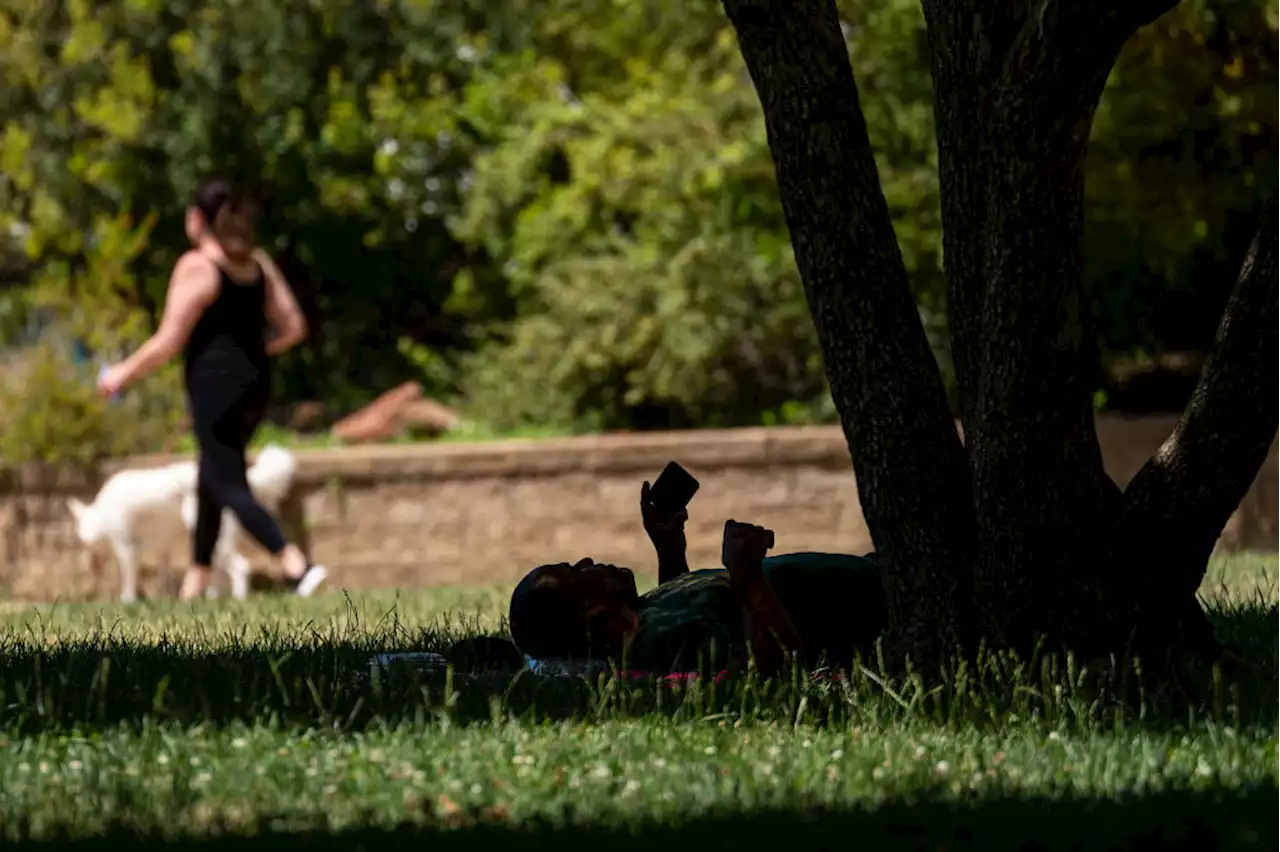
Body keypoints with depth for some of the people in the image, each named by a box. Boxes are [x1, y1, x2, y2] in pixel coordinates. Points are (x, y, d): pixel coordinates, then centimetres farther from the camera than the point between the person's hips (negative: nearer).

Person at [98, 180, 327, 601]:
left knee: (229, 485, -7)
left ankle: (297, 566, -24)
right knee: (211, 478, 21)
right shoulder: (259, 263, 9)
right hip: (255, 382, 8)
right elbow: (294, 328, 7)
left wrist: (122, 375, 0)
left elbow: (168, 342, -13)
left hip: (215, 385, -8)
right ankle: (197, 578, 27)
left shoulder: (196, 267, -11)